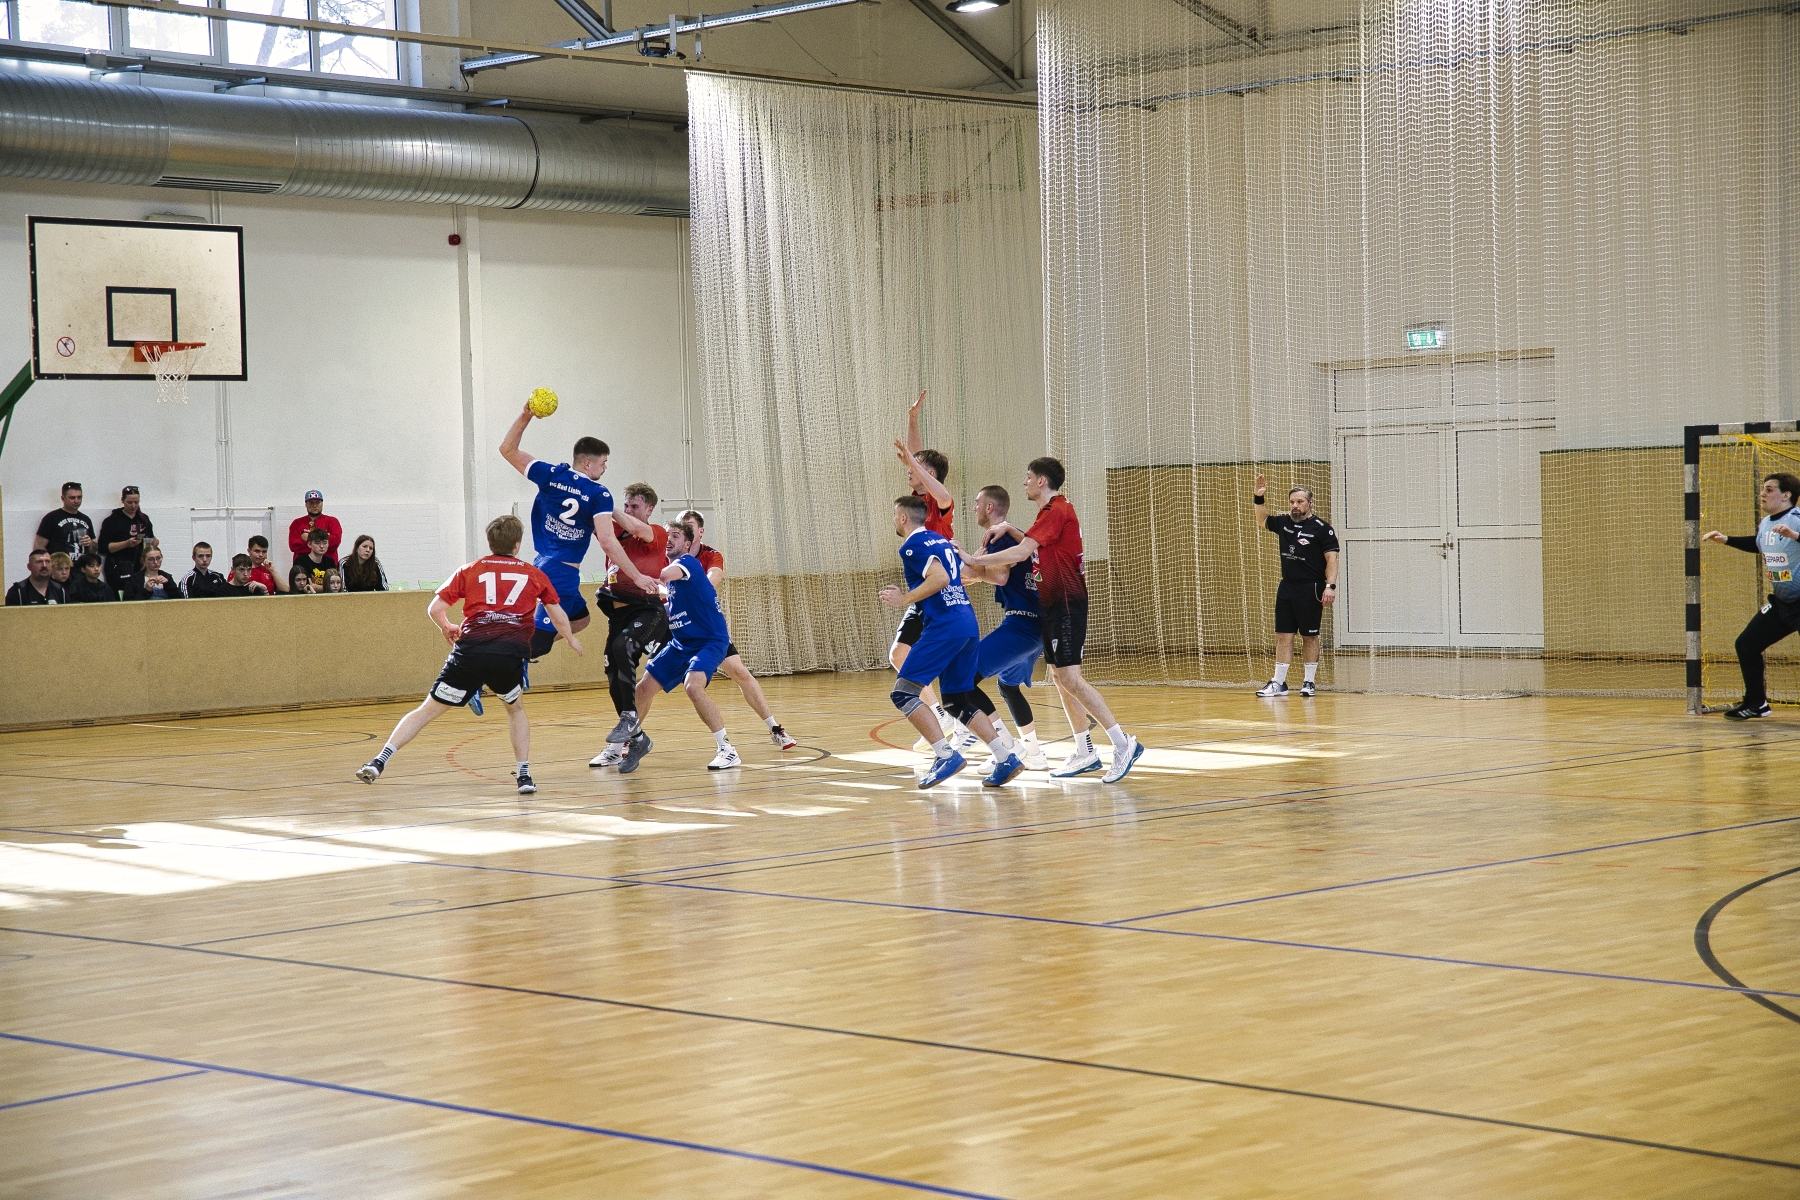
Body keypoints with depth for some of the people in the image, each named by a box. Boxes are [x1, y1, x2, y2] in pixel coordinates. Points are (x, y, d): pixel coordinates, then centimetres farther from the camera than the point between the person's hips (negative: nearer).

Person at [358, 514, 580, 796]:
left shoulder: (470, 571, 18)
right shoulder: (534, 574, 20)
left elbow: (434, 609, 16)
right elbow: (558, 616, 29)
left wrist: (446, 628, 38)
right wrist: (570, 638, 50)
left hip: (470, 650, 0)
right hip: (511, 655, 0)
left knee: (428, 710, 7)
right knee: (516, 709, 28)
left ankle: (380, 760, -5)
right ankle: (524, 774, 17)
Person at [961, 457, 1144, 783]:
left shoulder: (1055, 511, -16)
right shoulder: (1058, 509, 17)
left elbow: (1020, 553, -21)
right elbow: (1034, 547, 21)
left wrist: (973, 560, -15)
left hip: (1066, 604, -10)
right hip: (1054, 604, 10)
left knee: (1069, 678, -14)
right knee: (1059, 677, 11)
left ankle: (1123, 744, -15)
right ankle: (1085, 753, 15)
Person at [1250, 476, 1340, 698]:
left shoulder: (1321, 528, -8)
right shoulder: (1284, 522, 9)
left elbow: (1331, 558, -10)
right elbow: (1262, 519, 28)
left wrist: (1330, 586, -20)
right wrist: (1258, 498, 13)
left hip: (1310, 589, -5)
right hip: (1287, 587, 6)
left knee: (1310, 636, 3)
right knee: (1283, 635, 4)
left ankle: (1310, 682, 12)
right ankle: (1279, 683, 6)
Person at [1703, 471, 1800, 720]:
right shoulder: (1765, 523, 7)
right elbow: (1757, 544, 29)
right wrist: (1726, 540, 27)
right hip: (1780, 604, 9)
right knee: (1746, 645, 12)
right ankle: (1756, 704, 27)